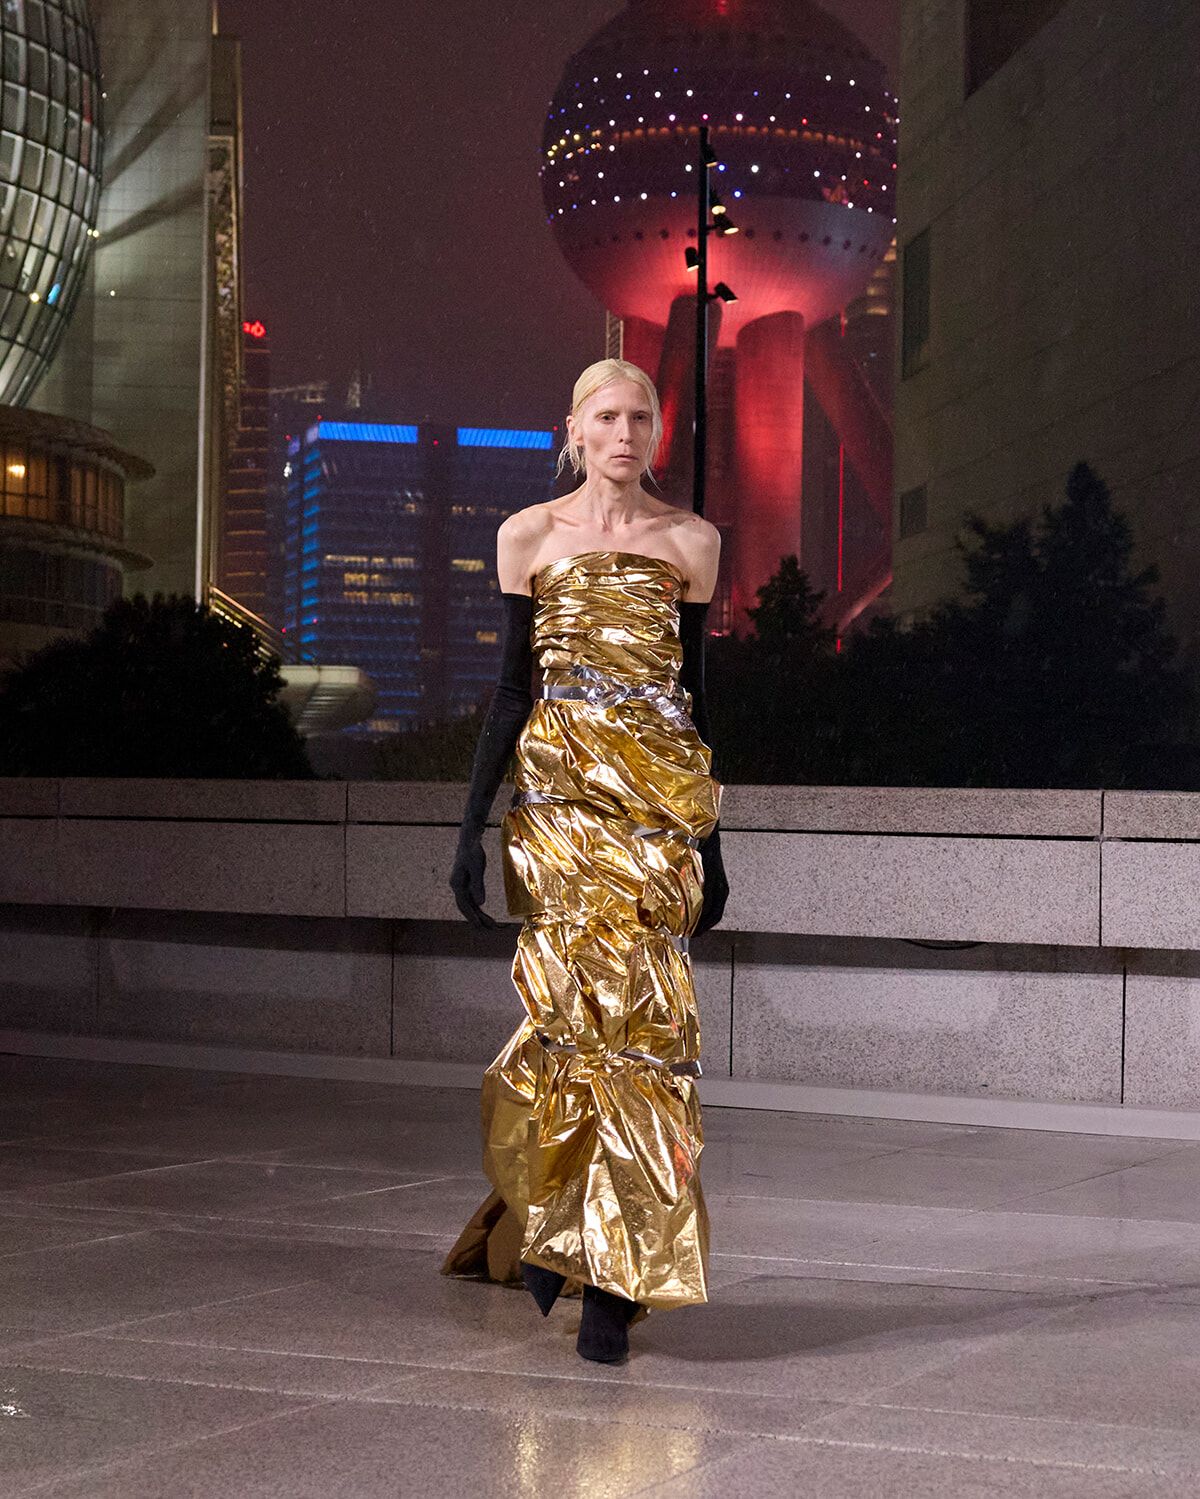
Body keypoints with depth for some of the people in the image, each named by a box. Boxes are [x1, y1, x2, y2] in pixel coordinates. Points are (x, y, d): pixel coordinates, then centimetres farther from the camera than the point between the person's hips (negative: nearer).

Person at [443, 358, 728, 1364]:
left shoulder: (691, 541, 11)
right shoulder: (531, 535, 9)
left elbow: (695, 688, 14)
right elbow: (514, 685, 7)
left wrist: (711, 840, 13)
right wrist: (473, 825, 1)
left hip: (661, 792, 1)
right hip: (561, 788, -1)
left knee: (639, 1009, -8)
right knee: (586, 993, -11)